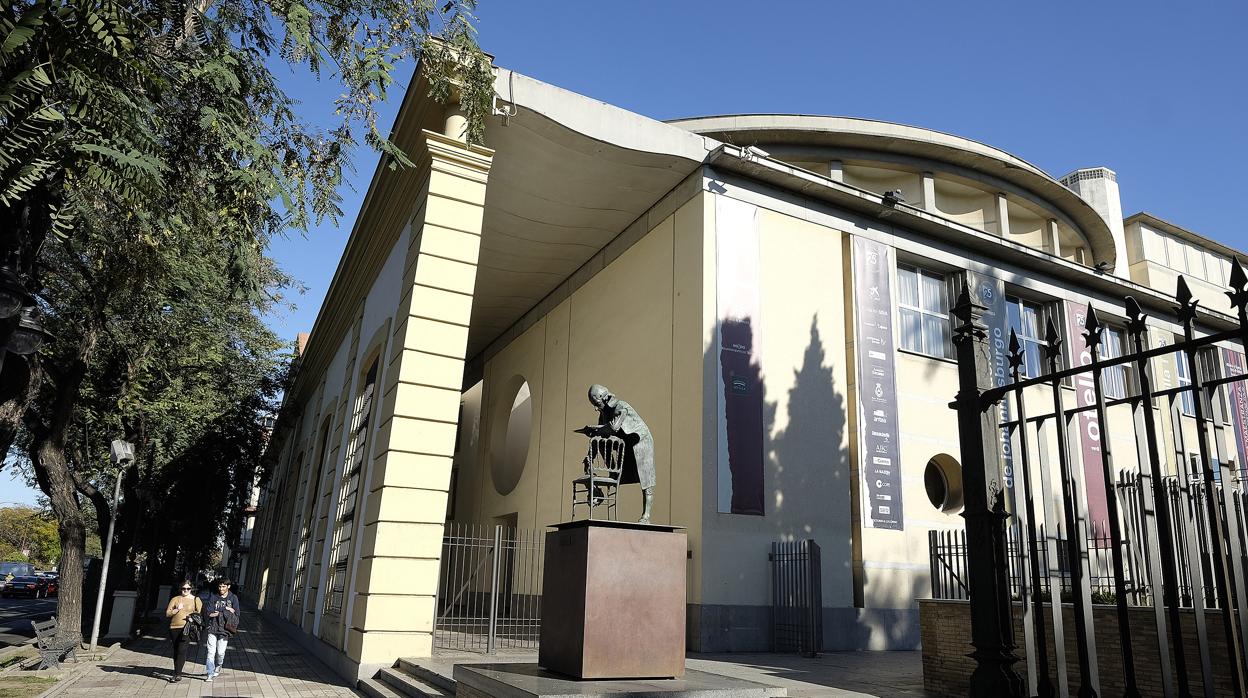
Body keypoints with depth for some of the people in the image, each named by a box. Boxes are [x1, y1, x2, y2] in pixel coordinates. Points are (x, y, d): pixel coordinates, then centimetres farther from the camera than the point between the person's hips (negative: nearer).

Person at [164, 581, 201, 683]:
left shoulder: (196, 600, 7)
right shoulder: (175, 599, 11)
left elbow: (200, 613, 9)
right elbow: (167, 614, 5)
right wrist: (177, 609, -9)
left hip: (187, 628, -3)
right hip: (174, 627, 3)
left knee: (181, 650, -13)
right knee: (176, 651, 9)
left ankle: (177, 674, -10)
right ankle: (177, 673, 20)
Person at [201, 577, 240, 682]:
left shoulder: (233, 598, 4)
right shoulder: (213, 597, 5)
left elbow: (237, 614, -2)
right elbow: (208, 611, -7)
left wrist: (219, 613, -7)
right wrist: (225, 608, -11)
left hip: (224, 629, 0)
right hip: (212, 628, 0)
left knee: (220, 652, -3)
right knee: (211, 652, -4)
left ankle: (218, 667, 26)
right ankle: (210, 674, 6)